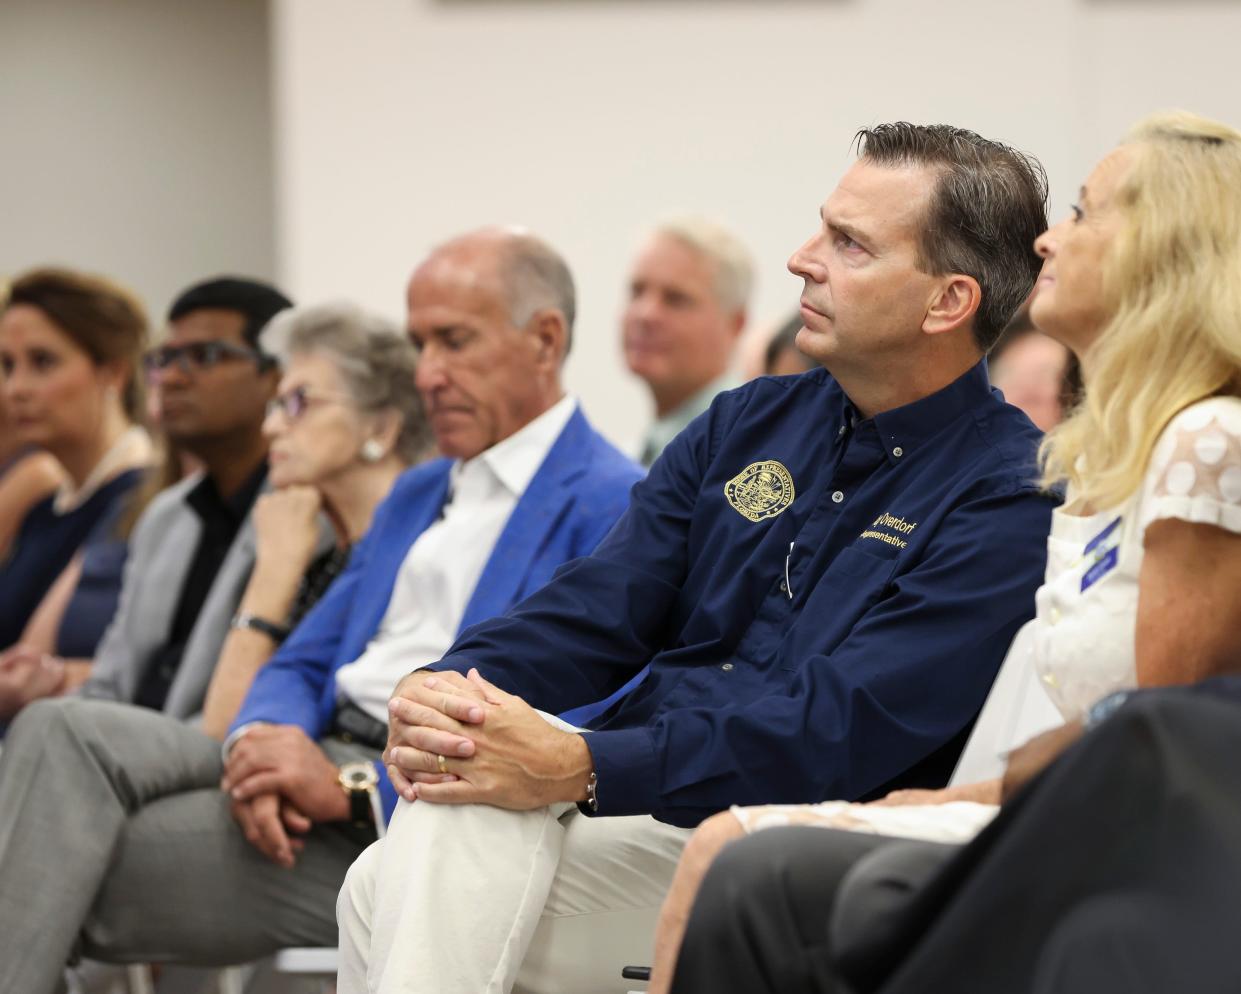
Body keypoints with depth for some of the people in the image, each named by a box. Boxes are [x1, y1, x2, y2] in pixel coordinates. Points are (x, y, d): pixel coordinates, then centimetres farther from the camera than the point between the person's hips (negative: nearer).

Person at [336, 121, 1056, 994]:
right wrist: (453, 686, -12)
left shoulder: (1006, 496, -7)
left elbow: (839, 727, -18)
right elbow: (599, 611, 11)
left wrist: (581, 769, -27)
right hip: (634, 791, 6)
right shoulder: (751, 422, 17)